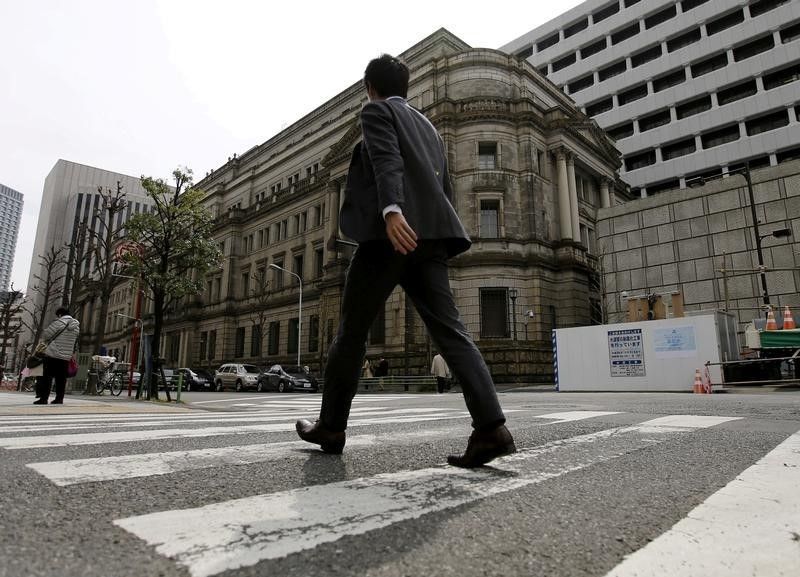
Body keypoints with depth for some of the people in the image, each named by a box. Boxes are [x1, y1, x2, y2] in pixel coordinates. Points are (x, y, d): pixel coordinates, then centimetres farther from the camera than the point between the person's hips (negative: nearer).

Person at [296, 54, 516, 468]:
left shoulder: (375, 112, 10)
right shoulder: (429, 128, 30)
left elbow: (387, 160, -12)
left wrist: (391, 211, -28)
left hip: (389, 233, -6)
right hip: (430, 236, 7)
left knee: (352, 331, 4)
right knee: (449, 331, -4)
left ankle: (330, 427, 15)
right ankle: (491, 427, -16)